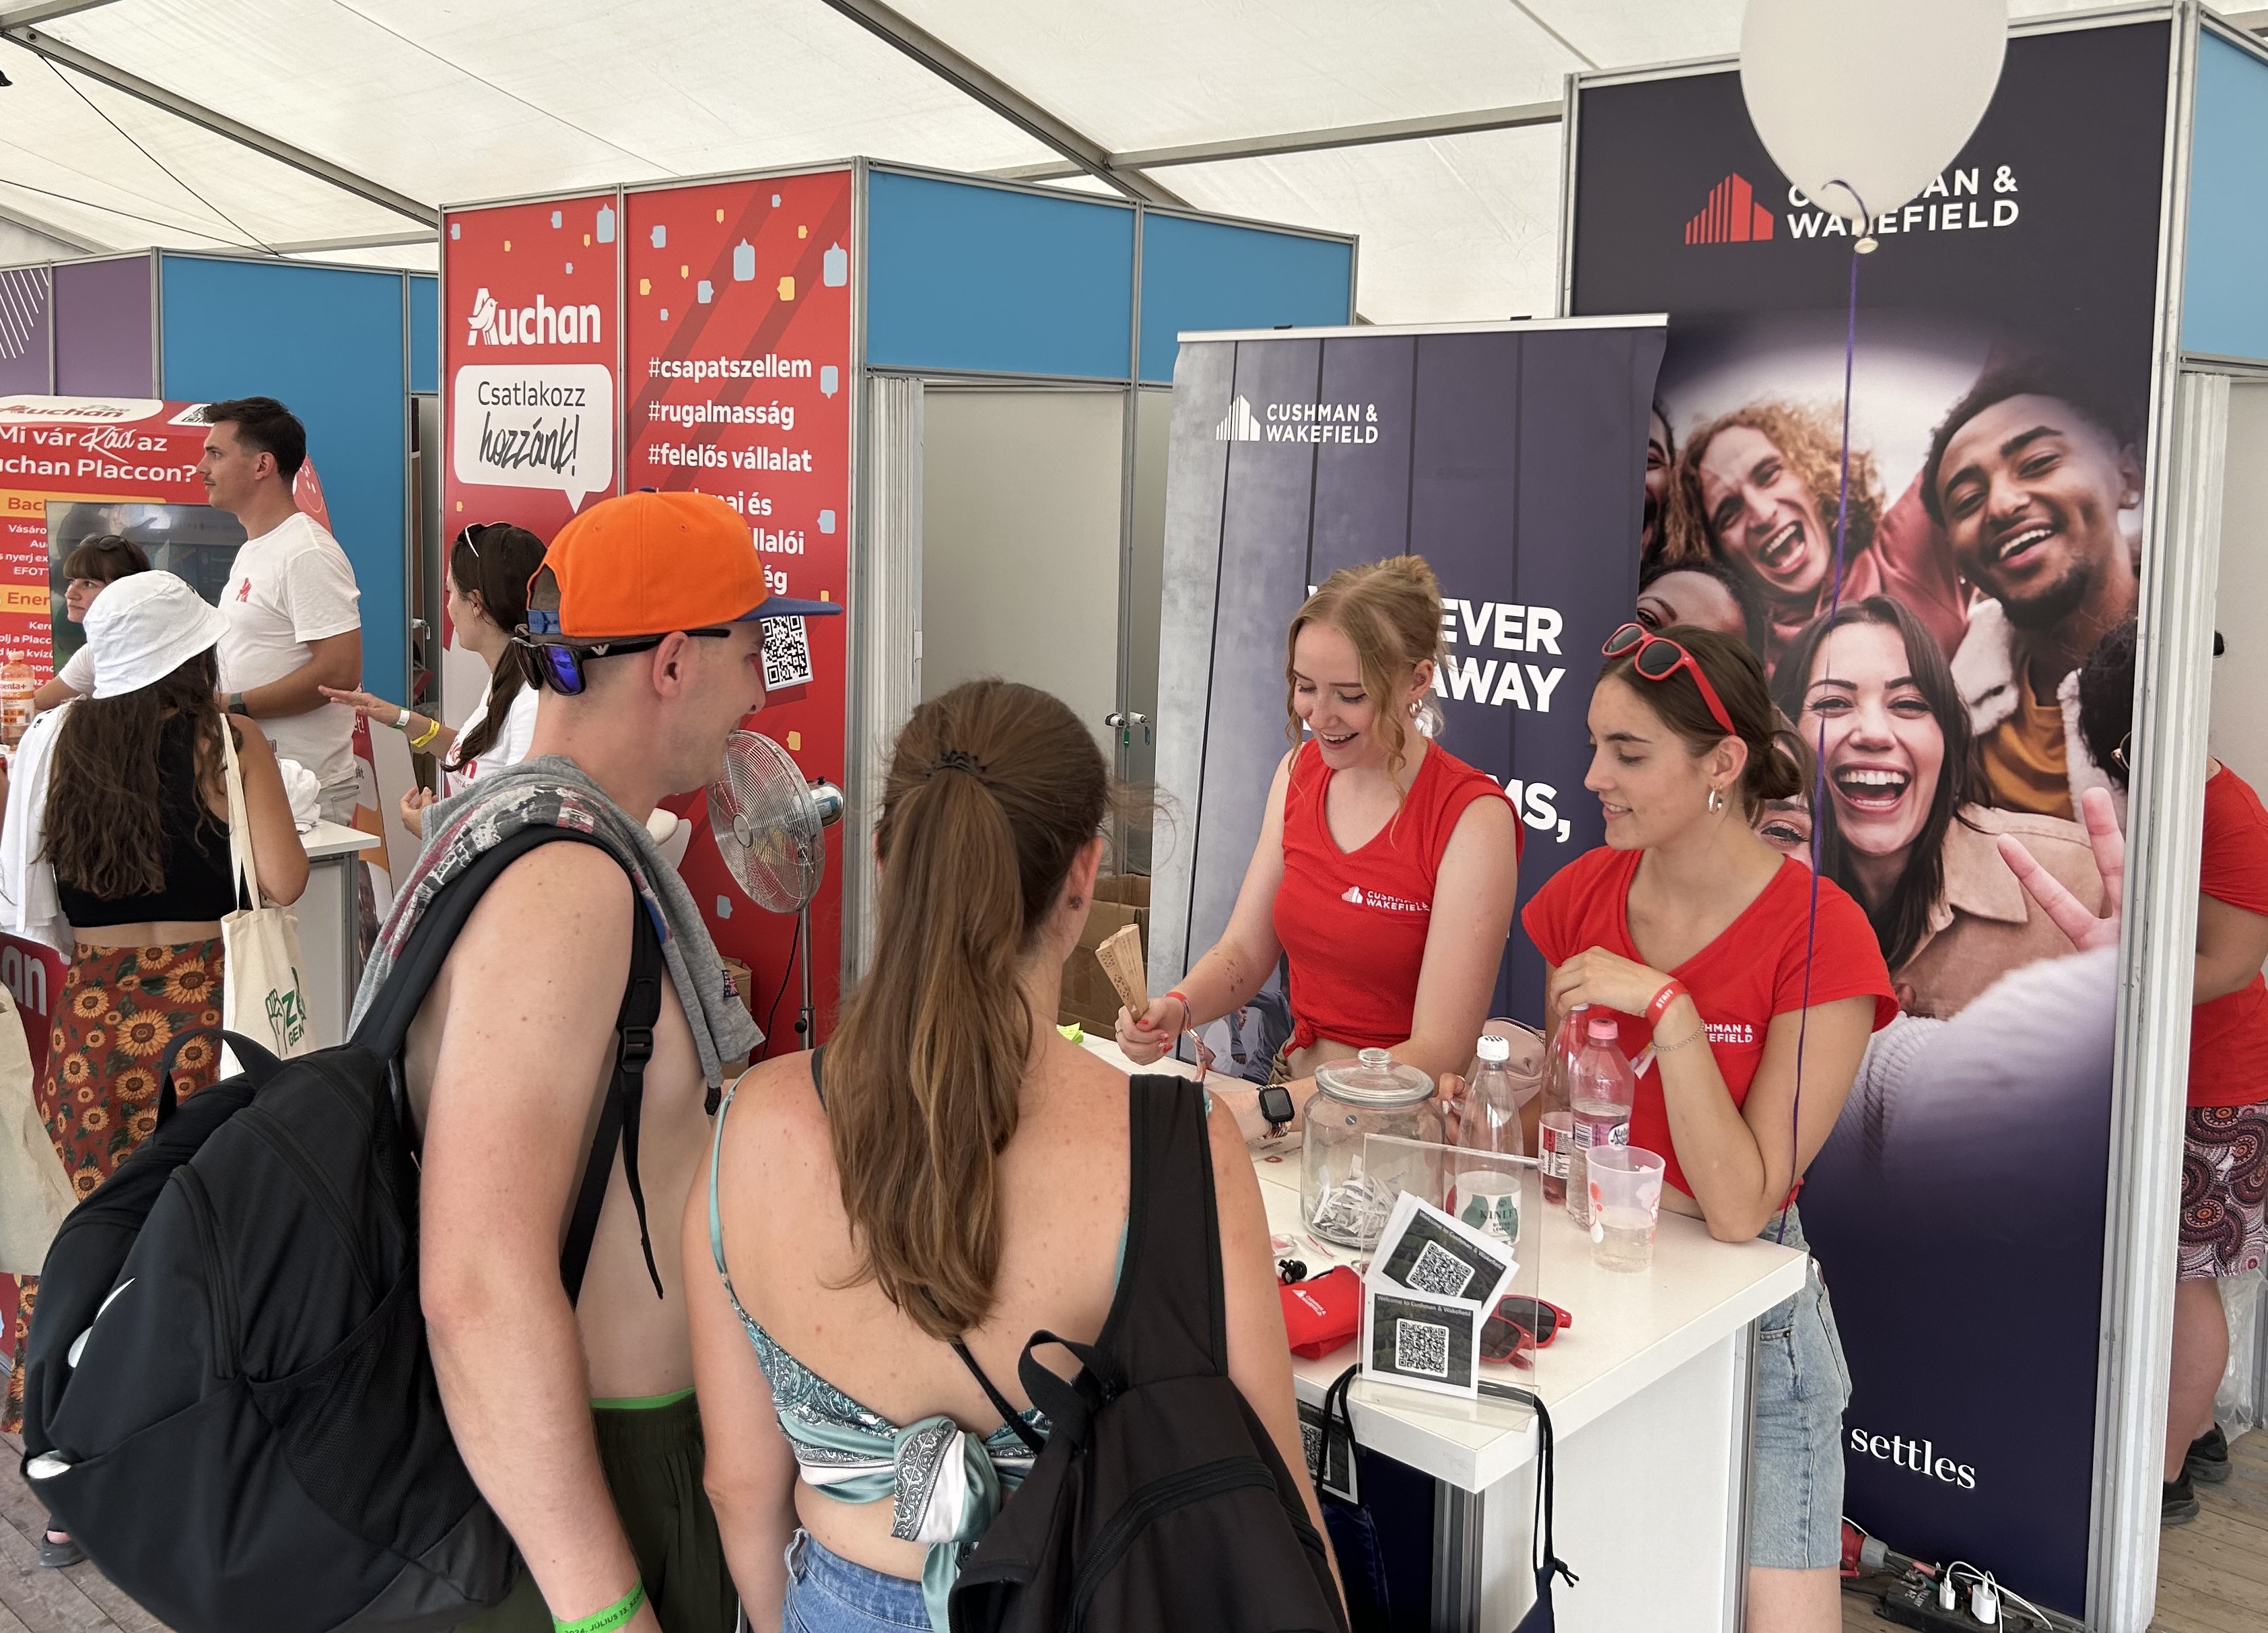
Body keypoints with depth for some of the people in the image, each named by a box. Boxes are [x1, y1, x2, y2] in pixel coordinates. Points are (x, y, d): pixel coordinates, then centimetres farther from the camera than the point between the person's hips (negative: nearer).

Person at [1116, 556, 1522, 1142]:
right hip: (1298, 1094, 6)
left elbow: (1438, 1054, -18)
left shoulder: (1472, 818, -15)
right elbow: (1245, 950, 8)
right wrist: (1177, 1009, -14)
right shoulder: (1300, 773, 5)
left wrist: (1272, 1107, -28)